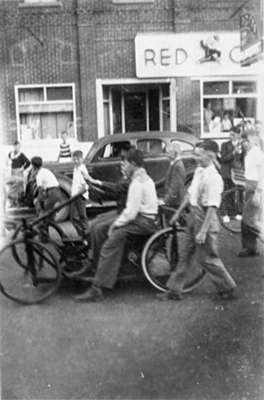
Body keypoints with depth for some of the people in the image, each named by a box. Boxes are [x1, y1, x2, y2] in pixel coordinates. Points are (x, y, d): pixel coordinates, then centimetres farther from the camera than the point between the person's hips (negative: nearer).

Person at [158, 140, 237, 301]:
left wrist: (203, 231, -24)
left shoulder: (214, 178, -22)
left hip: (205, 219, -9)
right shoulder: (198, 171, 5)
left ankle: (228, 288, 23)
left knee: (207, 258, 4)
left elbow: (212, 208, -24)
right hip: (194, 215, 9)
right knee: (185, 254, 13)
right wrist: (178, 213, 21)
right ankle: (175, 290, 24)